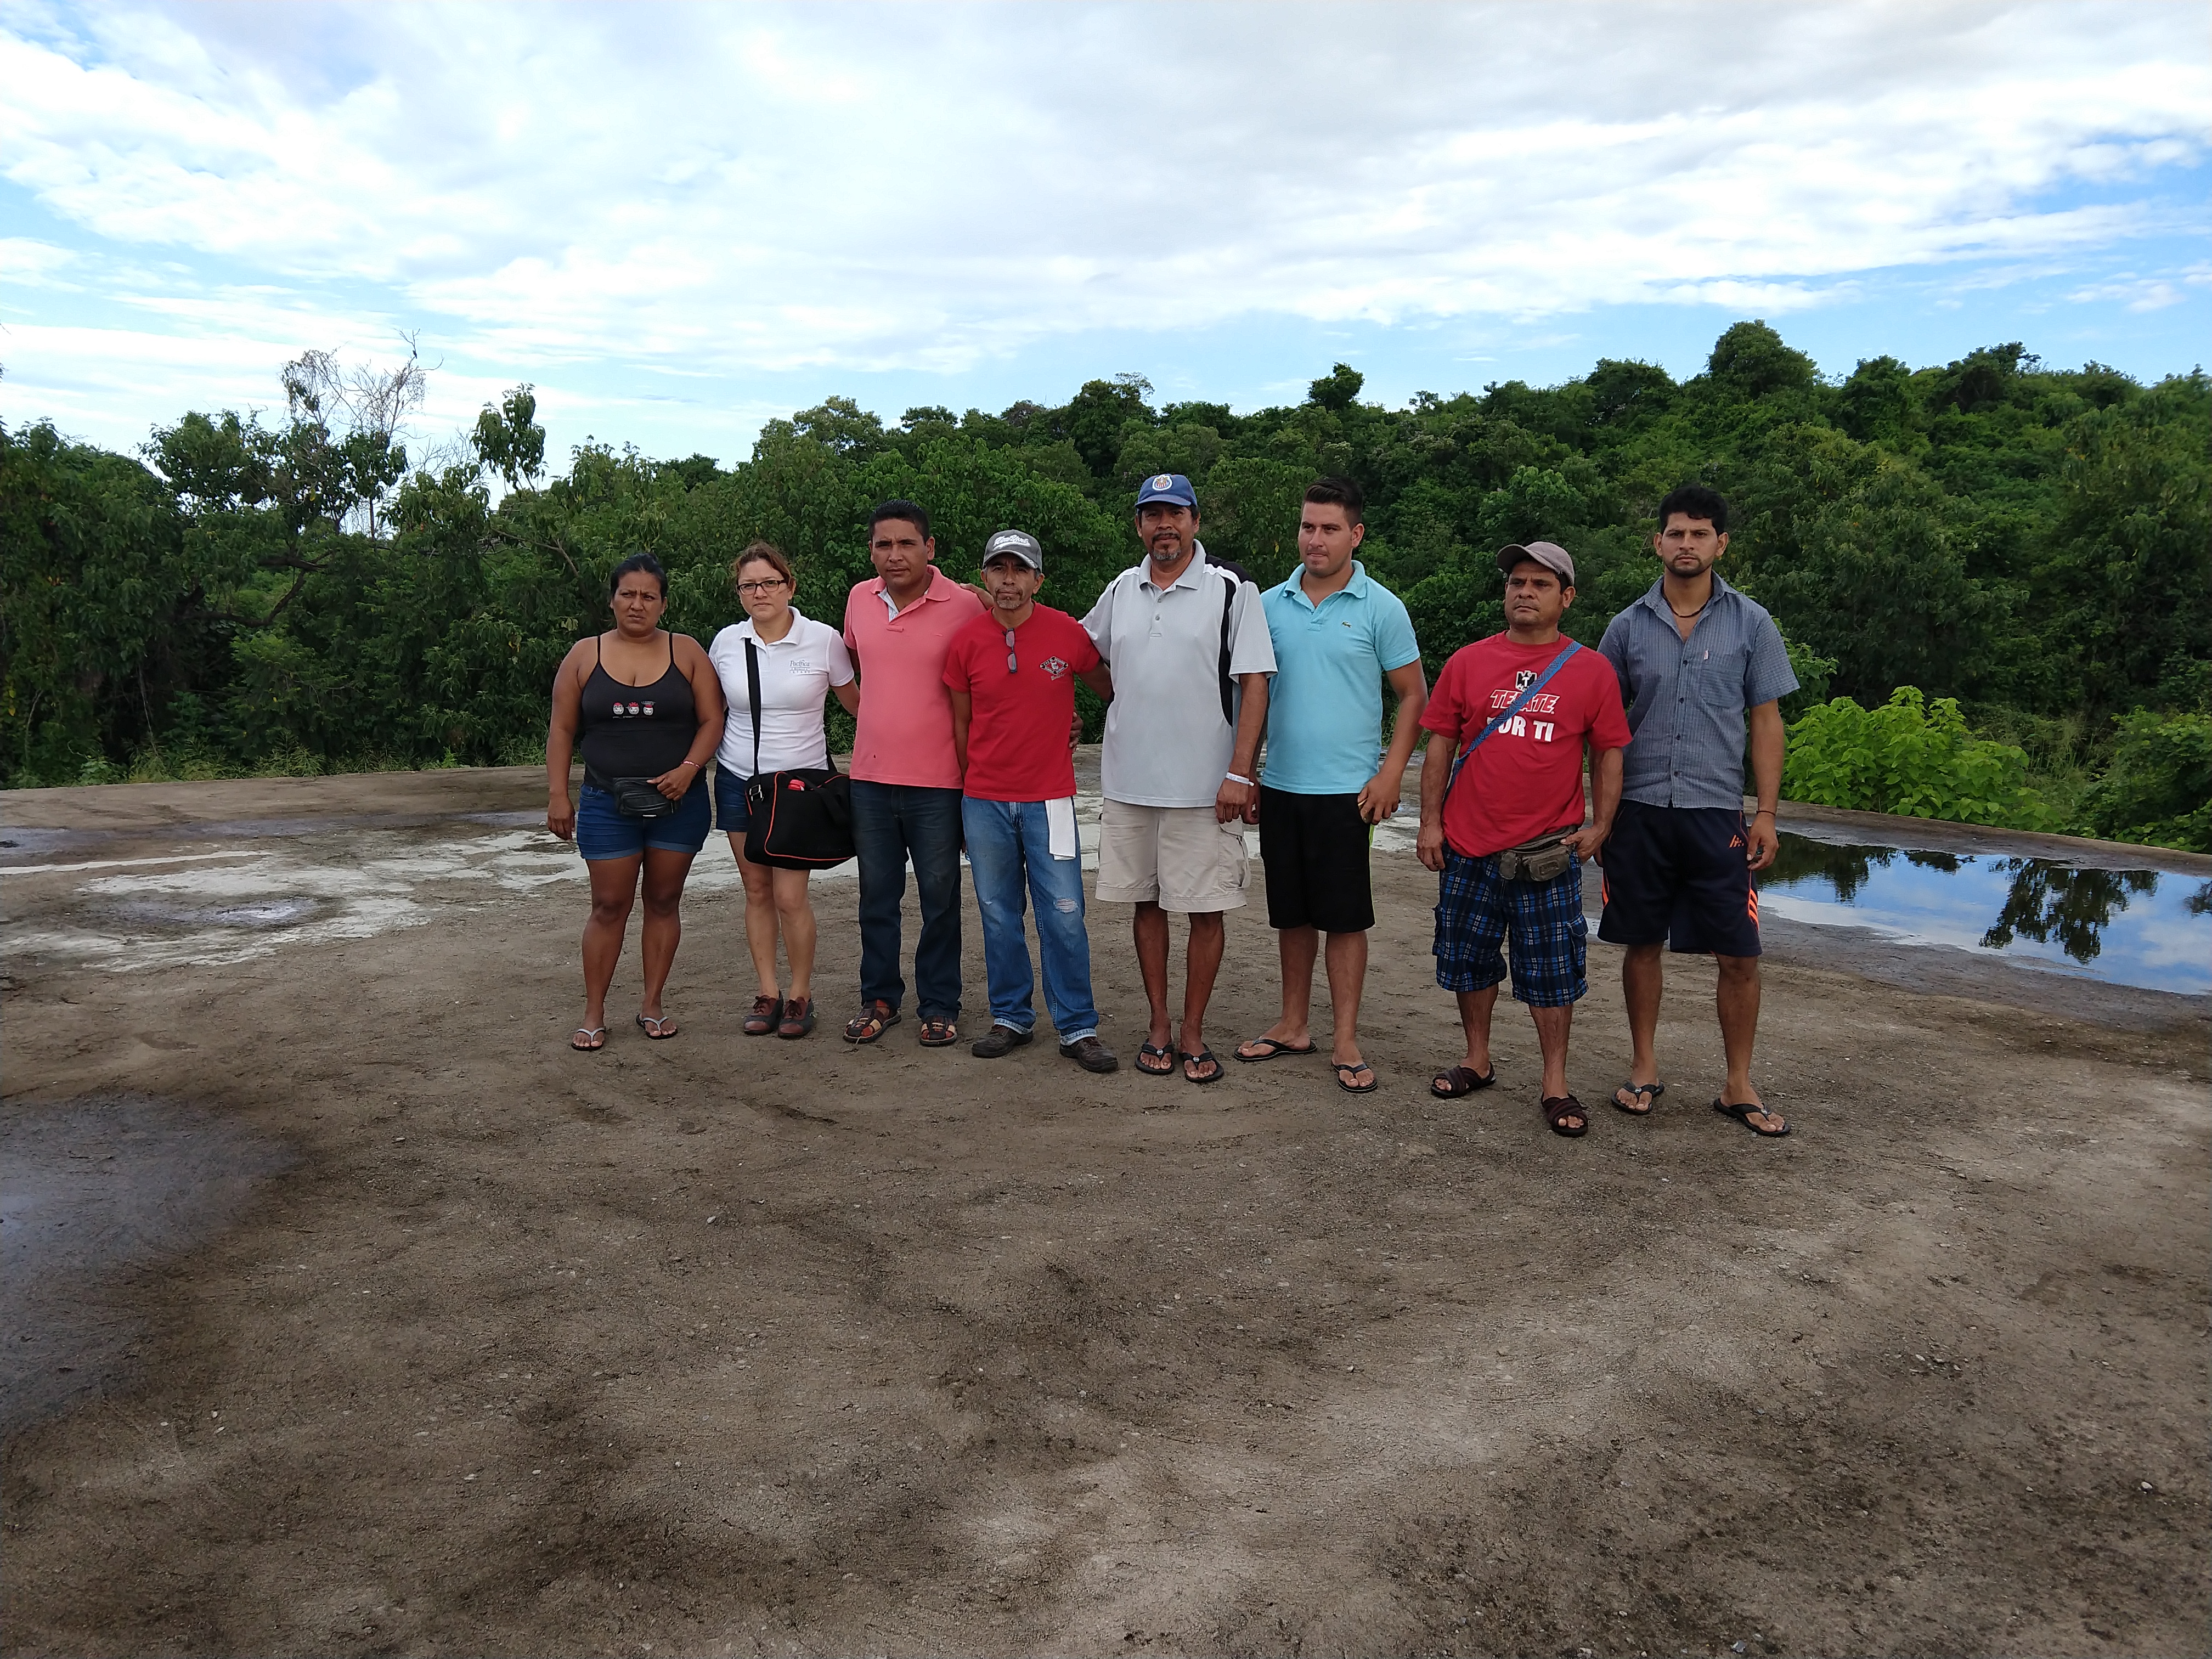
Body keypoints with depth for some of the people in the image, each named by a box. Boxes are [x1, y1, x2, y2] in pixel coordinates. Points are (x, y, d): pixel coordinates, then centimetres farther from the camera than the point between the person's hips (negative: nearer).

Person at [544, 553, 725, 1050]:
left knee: (664, 901, 7)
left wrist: (688, 768, -15)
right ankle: (594, 1013, 9)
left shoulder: (687, 653, 3)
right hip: (607, 802, 0)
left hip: (678, 801, 1)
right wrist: (557, 796, -1)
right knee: (609, 906, 0)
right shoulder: (585, 656, 4)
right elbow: (562, 731, 5)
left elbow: (712, 720, 0)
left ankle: (653, 1005, 18)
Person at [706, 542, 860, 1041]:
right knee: (757, 891, 8)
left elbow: (855, 702, 8)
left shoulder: (823, 640, -5)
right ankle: (767, 993, 18)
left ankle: (801, 995, 9)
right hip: (738, 779, 3)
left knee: (790, 896, -7)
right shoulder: (726, 642, 3)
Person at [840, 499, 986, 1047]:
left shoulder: (965, 606, -10)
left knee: (940, 897, 5)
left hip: (937, 780, -4)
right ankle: (879, 998, 26)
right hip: (870, 776, 4)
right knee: (877, 895, 13)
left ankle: (940, 1006, 18)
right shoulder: (859, 600, 4)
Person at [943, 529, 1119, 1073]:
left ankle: (1078, 1028, 9)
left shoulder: (1069, 634, -5)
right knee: (998, 914, 10)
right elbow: (960, 721, 10)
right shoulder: (967, 642, -1)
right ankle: (1011, 1018, 23)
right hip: (984, 800, 2)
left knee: (1064, 915, -1)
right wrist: (968, 786, 12)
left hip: (1049, 798, -2)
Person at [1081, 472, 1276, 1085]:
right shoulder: (1120, 591, 10)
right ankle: (1158, 1024, 21)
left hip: (1204, 785, -4)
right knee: (1147, 902, 10)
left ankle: (1192, 1032, 12)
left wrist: (1239, 773, -15)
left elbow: (1253, 685, -8)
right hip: (1129, 781, 4)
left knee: (1205, 908, 1)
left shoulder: (1232, 591, -4)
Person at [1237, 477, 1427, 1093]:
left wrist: (1391, 773, -9)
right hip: (1280, 785, 4)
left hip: (1347, 789, -4)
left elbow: (1414, 697, 0)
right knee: (1292, 914, 13)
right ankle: (1294, 1026, 25)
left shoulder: (1381, 608, -3)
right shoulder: (1270, 605, 7)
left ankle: (1345, 1041, 11)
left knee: (1345, 917, 1)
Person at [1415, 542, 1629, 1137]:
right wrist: (1431, 822, 2)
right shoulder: (1467, 663, 5)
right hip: (1469, 846, 2)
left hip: (1550, 852, -2)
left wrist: (1599, 825, -4)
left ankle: (1555, 1083, 15)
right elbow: (1441, 746, 7)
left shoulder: (1591, 671, 2)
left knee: (1552, 970, 4)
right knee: (1470, 959, 12)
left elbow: (1608, 753, 5)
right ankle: (1478, 1061, 29)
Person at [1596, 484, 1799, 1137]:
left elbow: (1766, 722, 4)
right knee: (1642, 943, 9)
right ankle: (1644, 1068, 24)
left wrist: (1767, 813, -2)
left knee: (1739, 955, 0)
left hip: (1717, 813, -1)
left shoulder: (1751, 624, 3)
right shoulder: (1628, 626, 5)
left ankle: (1738, 1086, 14)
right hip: (1639, 810, 1)